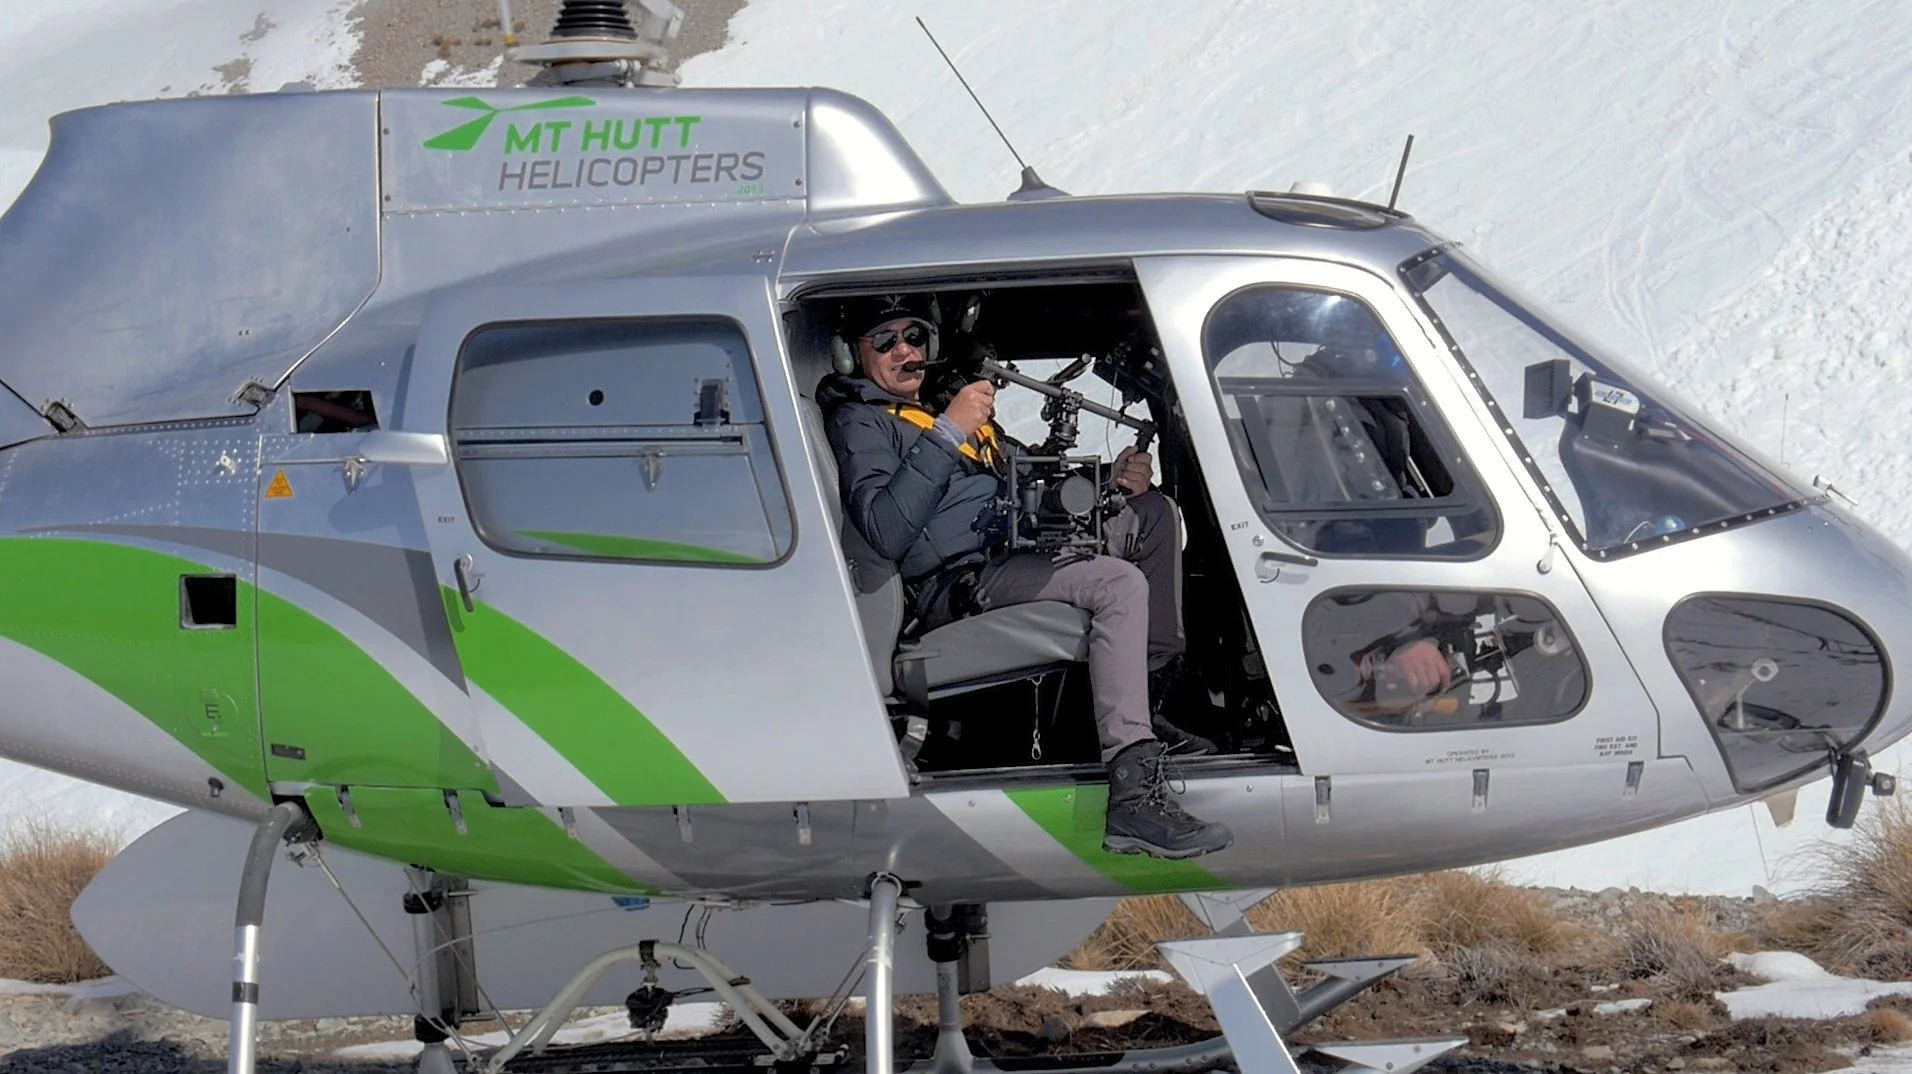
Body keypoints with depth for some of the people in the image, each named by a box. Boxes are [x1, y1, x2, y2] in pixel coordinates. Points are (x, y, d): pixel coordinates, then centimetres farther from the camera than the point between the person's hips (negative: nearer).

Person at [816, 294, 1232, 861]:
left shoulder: (948, 405, 30)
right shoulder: (858, 421, 2)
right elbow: (886, 532, -17)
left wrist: (1111, 482, 13)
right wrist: (947, 435, -20)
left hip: (1020, 558, 9)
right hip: (959, 584, -9)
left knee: (1152, 512, 9)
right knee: (1119, 584, -30)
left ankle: (1158, 687, -5)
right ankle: (1133, 798, -45)